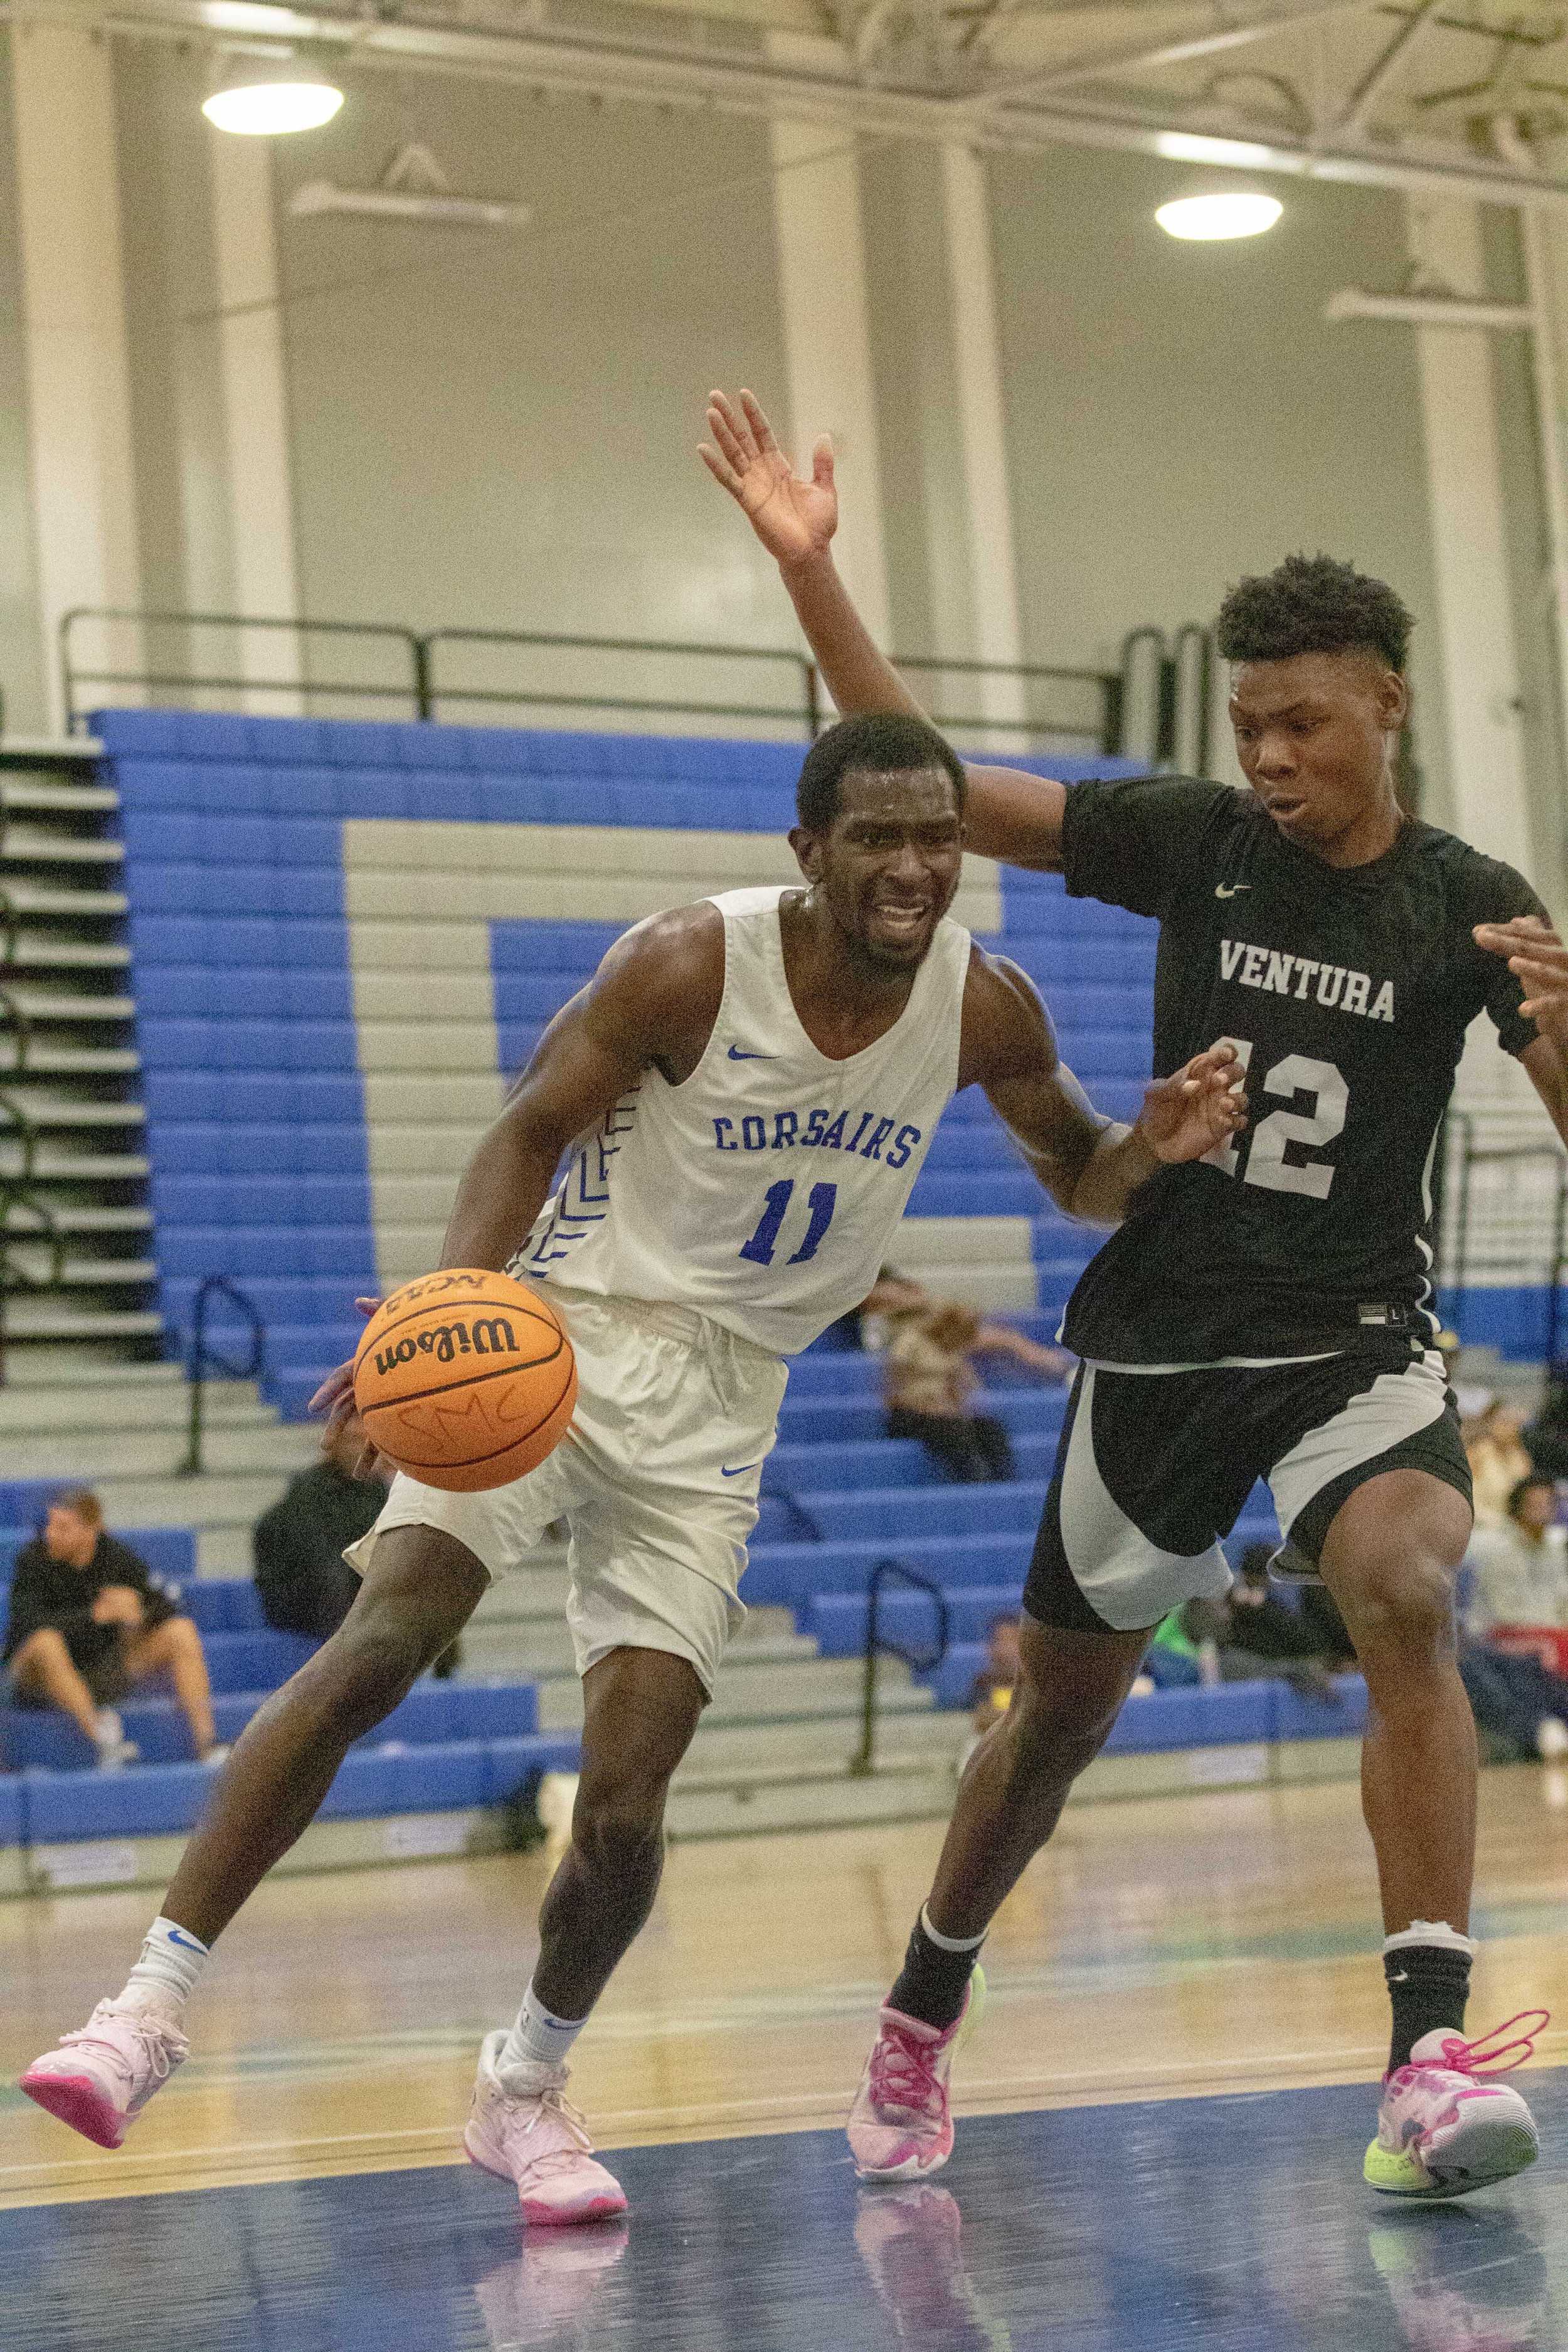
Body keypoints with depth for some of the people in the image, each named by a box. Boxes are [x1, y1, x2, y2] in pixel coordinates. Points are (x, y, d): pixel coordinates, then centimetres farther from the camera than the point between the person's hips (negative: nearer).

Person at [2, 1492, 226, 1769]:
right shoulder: (34, 1559, -14)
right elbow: (30, 1625, -28)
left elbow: (165, 1610, -6)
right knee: (46, 1643, -39)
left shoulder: (115, 1555, -4)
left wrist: (137, 1608, -29)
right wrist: (95, 1614, -38)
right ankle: (101, 1740, -45)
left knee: (182, 1631, -13)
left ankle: (206, 1744, -22)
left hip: (104, 1671, 4)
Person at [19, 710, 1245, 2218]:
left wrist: (1152, 1149, -12)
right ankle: (155, 2002, -18)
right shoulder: (690, 964, -16)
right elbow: (532, 1129, -9)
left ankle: (524, 2089, 21)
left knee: (624, 1805, -5)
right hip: (561, 1329, -3)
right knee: (379, 1644, -23)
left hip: (715, 1407, 3)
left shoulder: (983, 1008, -4)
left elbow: (1078, 1174, 12)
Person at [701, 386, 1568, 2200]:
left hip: (1355, 1339, -1)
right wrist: (809, 569, -15)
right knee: (1063, 1702, 11)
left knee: (1406, 1592, -30)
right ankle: (919, 2024, 34)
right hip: (1164, 1341, 1)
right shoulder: (1193, 841, -3)